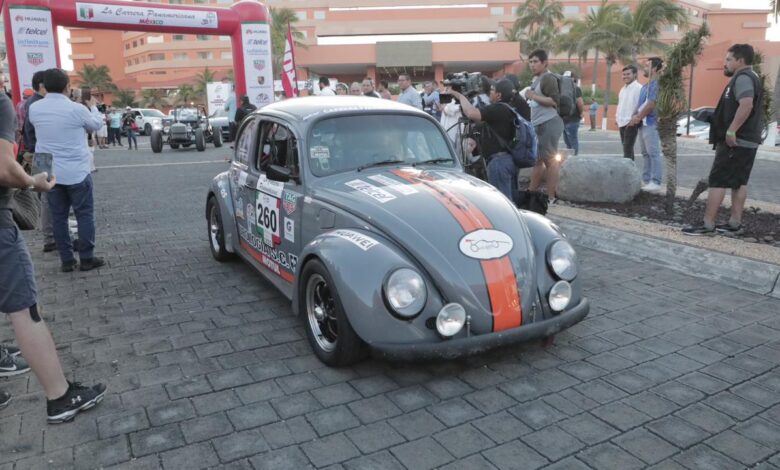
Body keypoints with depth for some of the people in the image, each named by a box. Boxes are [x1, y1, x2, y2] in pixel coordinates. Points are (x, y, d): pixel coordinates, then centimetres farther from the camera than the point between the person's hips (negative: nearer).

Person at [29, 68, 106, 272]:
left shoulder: (34, 109, 0)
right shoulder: (76, 109, -14)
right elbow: (96, 125, 6)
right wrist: (93, 107, 25)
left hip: (50, 173, 5)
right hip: (76, 172, -4)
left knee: (58, 216, 10)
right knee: (85, 215, 6)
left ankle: (67, 260, 14)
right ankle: (87, 258, 9)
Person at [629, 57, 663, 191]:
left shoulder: (656, 84, -12)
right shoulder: (646, 85, 19)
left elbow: (651, 104, -18)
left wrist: (638, 117, -10)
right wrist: (636, 117, 6)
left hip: (651, 123, -10)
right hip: (643, 123, 10)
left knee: (653, 153, -9)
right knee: (646, 153, 11)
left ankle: (655, 182, -8)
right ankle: (646, 180, 16)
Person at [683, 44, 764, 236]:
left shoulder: (742, 78, -13)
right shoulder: (751, 78, 20)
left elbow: (746, 105, -29)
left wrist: (731, 131, -29)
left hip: (736, 140, -10)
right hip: (748, 140, 10)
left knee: (717, 181, -9)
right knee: (739, 182, 10)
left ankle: (708, 224, -9)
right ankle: (734, 223, 13)